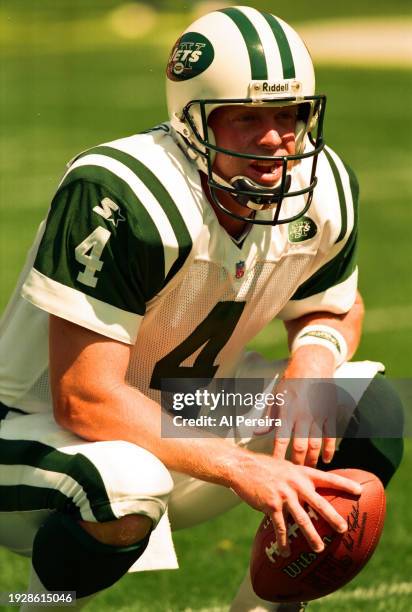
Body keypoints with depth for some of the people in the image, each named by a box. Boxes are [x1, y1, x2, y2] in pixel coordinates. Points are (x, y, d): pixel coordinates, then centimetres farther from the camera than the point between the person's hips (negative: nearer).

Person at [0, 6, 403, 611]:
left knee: (368, 410, -9)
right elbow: (84, 400, -32)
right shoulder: (124, 198, -31)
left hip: (179, 420, 8)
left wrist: (314, 358, -13)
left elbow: (336, 307, 13)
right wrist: (244, 468, -36)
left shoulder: (323, 188, -8)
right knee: (127, 482, -40)